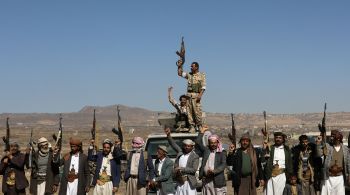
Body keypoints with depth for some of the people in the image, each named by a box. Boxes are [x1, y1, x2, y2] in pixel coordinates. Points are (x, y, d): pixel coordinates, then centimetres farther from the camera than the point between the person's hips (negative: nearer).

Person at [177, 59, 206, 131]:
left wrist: (200, 95, -16)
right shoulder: (189, 75, 17)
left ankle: (199, 126, -1)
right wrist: (179, 66, 3)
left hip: (196, 95, -5)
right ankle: (192, 126, 5)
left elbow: (203, 86, -5)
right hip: (188, 95, 5)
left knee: (197, 111, -9)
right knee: (190, 112, 1)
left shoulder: (201, 75, 3)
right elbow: (180, 73, 14)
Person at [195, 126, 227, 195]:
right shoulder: (206, 150, 12)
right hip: (206, 180, 3)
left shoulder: (222, 152, 2)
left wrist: (214, 171, -20)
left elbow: (223, 165, -8)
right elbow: (198, 142, 8)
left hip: (217, 180, -3)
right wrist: (202, 132, 9)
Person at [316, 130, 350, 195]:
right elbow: (319, 154, -18)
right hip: (328, 177, -2)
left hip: (339, 177, 2)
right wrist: (318, 143, -28)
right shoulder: (327, 146, -4)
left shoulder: (345, 149, 2)